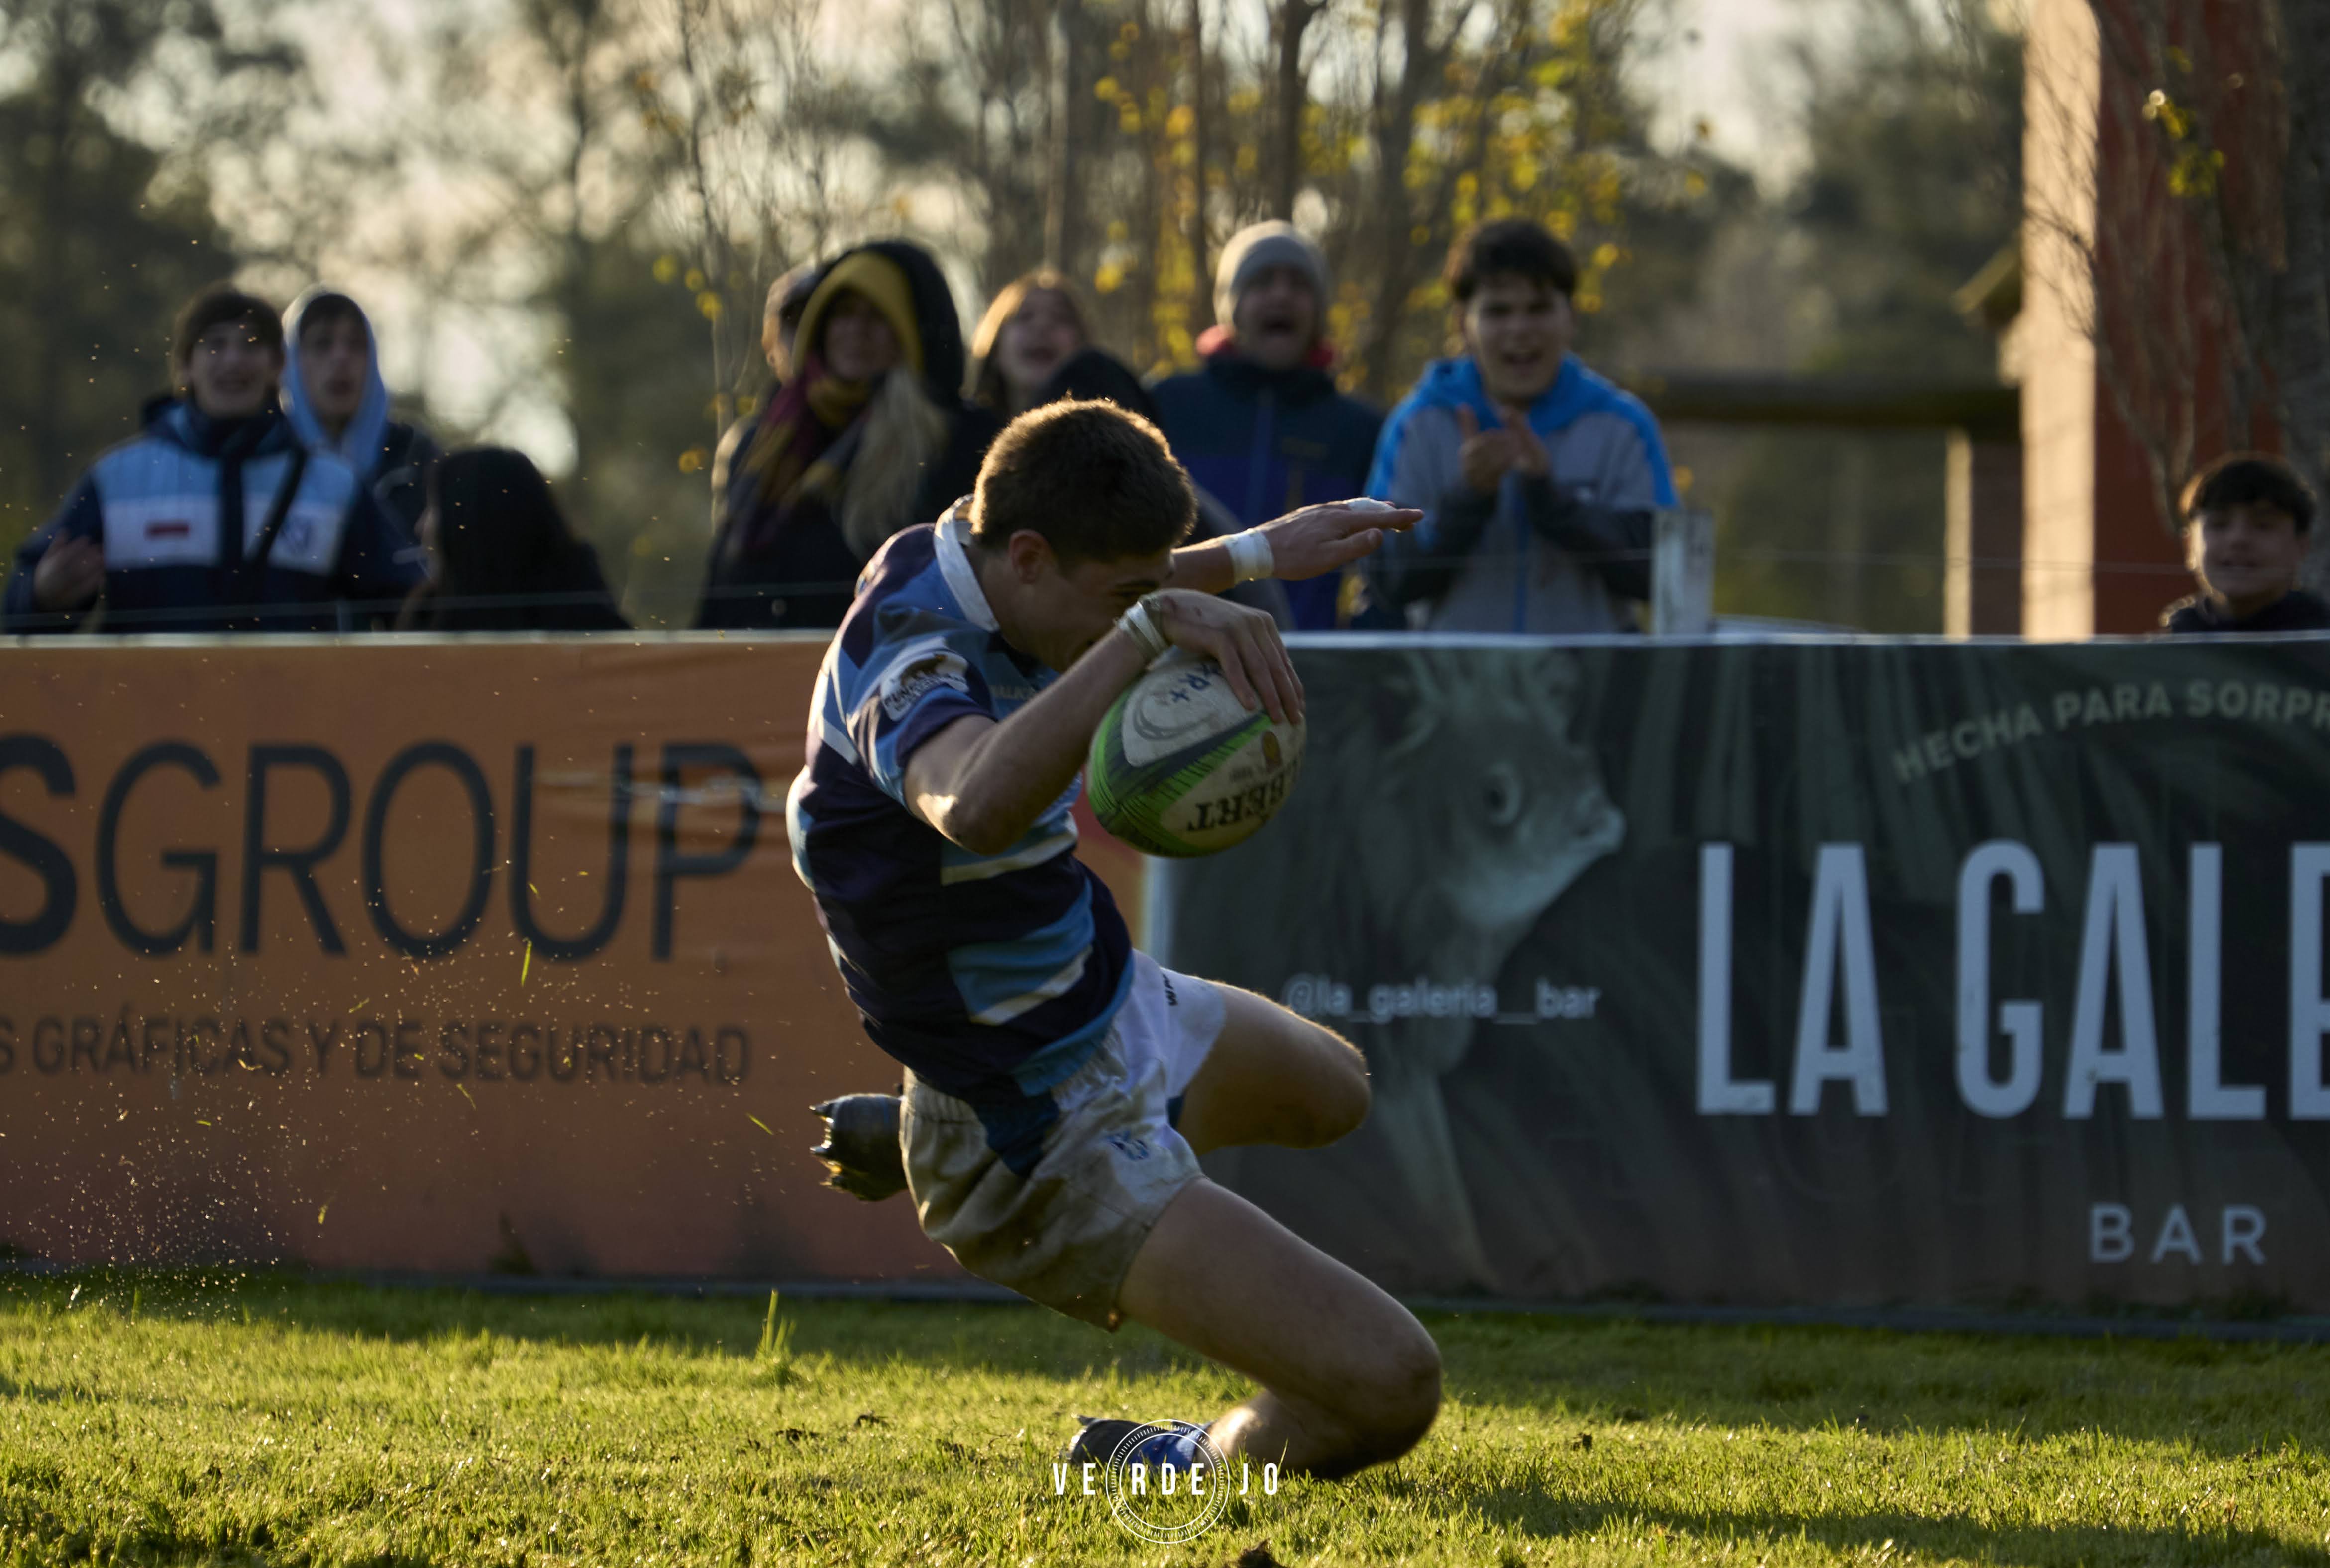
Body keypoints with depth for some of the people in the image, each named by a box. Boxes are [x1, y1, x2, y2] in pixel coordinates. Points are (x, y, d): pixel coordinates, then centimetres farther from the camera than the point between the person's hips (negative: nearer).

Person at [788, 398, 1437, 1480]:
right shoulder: (910, 669, -34)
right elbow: (977, 806, -60)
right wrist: (1149, 628, -62)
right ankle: (1204, 1465, 12)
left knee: (1330, 1095, 43)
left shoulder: (935, 559, -5)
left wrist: (1256, 555, 21)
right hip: (1053, 1150, -10)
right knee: (1387, 1388, -20)